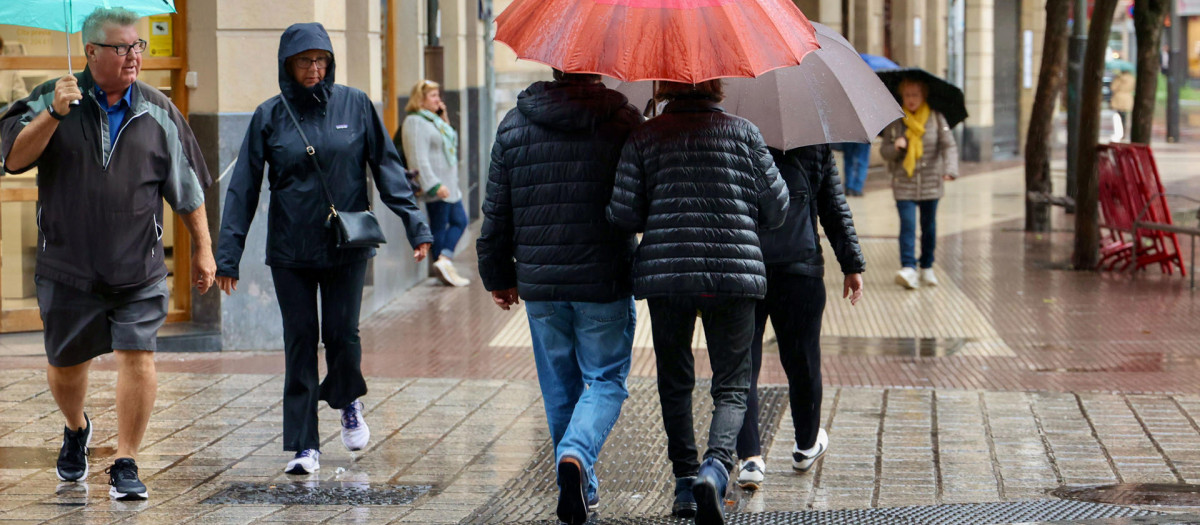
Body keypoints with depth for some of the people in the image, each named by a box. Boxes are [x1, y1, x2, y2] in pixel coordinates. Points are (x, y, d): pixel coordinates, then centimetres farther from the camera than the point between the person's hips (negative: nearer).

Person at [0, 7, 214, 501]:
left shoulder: (159, 113, 5)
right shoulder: (51, 99, 0)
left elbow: (188, 187, 11)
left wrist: (202, 248, 10)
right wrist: (53, 115, -23)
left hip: (139, 271, 0)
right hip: (67, 268, 0)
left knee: (137, 357, -12)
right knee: (65, 364, 12)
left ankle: (125, 465, -2)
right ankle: (76, 429, 43)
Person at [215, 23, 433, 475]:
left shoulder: (355, 105, 0)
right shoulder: (270, 116, 0)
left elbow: (387, 167, 2)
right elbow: (244, 187, 1)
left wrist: (415, 224, -7)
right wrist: (228, 254, -3)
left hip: (347, 245, 0)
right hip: (290, 251, 0)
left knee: (342, 333, -3)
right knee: (300, 342, 0)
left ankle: (349, 404, 29)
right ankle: (304, 446, 5)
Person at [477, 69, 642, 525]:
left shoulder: (514, 126, 3)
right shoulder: (624, 123, -6)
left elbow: (497, 211, 7)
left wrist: (498, 276, 17)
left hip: (540, 284, 3)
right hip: (606, 282, -3)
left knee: (559, 388, 14)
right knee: (605, 381, 7)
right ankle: (577, 456, -18)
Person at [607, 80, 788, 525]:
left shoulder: (643, 138, 2)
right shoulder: (744, 133, 4)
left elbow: (623, 215, -2)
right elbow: (776, 210, 4)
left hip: (665, 272, 1)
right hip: (735, 271, 0)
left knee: (675, 382, 16)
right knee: (732, 385, 4)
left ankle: (685, 483, 17)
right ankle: (716, 466, -21)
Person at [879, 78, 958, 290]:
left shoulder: (936, 118, -1)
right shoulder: (895, 121, 2)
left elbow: (949, 145, -8)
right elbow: (884, 151, 5)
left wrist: (950, 169, -25)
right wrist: (895, 147, -19)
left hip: (930, 183, 1)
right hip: (904, 183, -1)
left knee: (929, 226, 9)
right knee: (907, 224, -14)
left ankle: (927, 268, 23)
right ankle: (908, 269, -21)